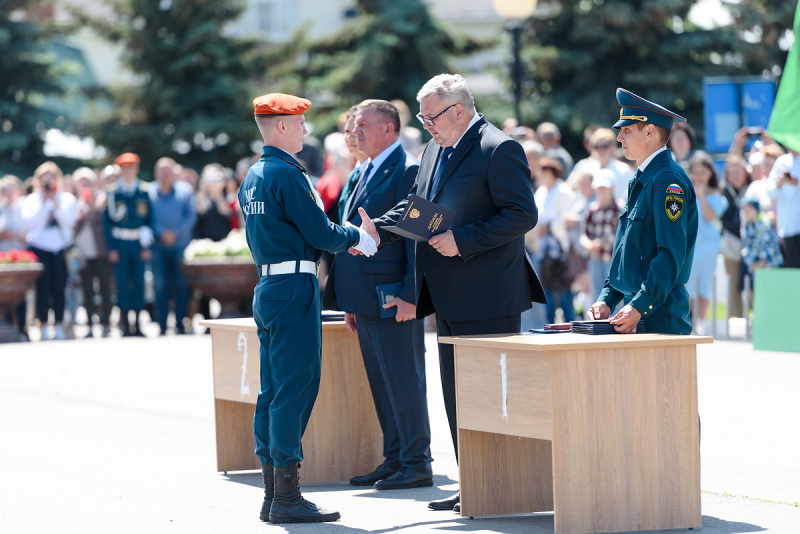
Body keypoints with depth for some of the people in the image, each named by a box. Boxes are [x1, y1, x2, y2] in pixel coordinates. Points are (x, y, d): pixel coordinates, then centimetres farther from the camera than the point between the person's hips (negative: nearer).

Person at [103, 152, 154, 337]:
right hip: (120, 244, -2)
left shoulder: (144, 191, 6)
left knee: (139, 283, 1)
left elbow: (149, 218, 9)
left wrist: (147, 245, 0)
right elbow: (107, 221, 2)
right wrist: (111, 248, -5)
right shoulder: (113, 192, 0)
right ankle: (125, 326, 3)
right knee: (122, 284, -2)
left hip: (138, 244, 2)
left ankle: (137, 326, 7)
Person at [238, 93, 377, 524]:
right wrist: (357, 239, 3)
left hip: (267, 288, 9)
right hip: (294, 289, -9)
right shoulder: (287, 175, -14)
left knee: (273, 391, 10)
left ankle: (273, 496, 13)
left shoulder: (252, 177, 15)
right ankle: (286, 497, -8)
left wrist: (340, 240, 23)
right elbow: (320, 233, -15)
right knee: (295, 389, -7)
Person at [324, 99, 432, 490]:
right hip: (366, 301, 9)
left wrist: (409, 296, -20)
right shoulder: (368, 173, 18)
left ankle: (416, 464, 0)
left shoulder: (407, 172, -11)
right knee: (380, 384, 13)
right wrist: (351, 302, 19)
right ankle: (395, 459, 19)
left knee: (403, 381, -5)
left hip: (393, 299, -9)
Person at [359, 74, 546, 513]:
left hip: (488, 300, -9)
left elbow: (522, 214, -18)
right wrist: (379, 231, 0)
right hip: (450, 299, 9)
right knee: (457, 395, 11)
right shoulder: (435, 151, 16)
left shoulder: (499, 150, -12)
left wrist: (462, 240, -21)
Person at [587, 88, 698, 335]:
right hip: (636, 316, 9)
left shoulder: (669, 181, -13)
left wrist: (638, 307, -25)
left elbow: (671, 255, -20)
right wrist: (606, 299, 11)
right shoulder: (639, 182, 18)